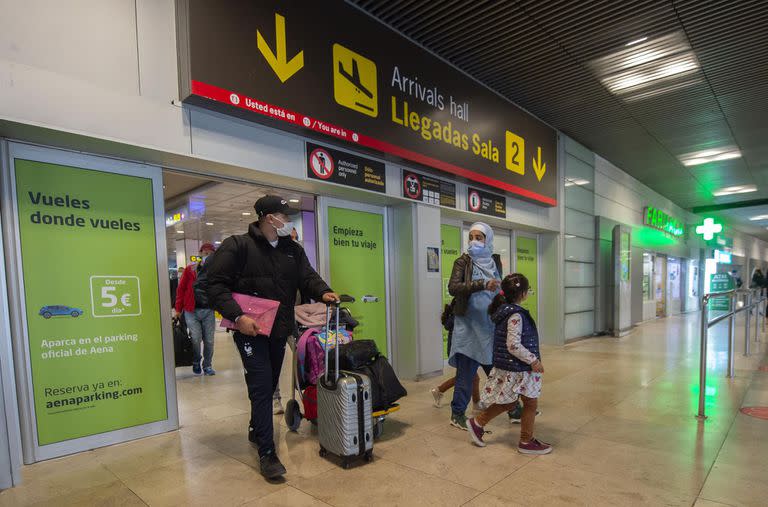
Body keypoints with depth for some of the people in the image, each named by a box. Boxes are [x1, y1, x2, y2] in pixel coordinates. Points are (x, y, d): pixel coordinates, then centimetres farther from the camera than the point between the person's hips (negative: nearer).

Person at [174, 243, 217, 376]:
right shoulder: (190, 269, 2)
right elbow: (181, 289, 1)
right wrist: (178, 309, -2)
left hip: (208, 311, 1)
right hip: (191, 311, -1)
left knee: (209, 341, 4)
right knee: (196, 339, -5)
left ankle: (207, 366, 21)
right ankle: (196, 363, 19)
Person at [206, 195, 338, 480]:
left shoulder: (293, 250, 8)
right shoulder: (237, 246, -10)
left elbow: (307, 277, 1)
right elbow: (216, 284, -12)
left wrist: (323, 293, -20)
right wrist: (237, 316, -23)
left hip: (279, 330, 6)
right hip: (250, 329, -6)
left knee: (270, 385, 19)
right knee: (261, 386, -9)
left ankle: (256, 430, 42)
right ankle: (267, 452, 2)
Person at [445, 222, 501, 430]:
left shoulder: (493, 262, 12)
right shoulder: (463, 262, -5)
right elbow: (453, 288, -20)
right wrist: (482, 285, -29)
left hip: (490, 325, 5)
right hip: (469, 324, -5)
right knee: (466, 370, -2)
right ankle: (457, 414, 12)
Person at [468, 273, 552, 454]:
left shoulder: (504, 309, 6)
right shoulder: (516, 315, -23)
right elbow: (514, 346, -27)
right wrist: (533, 360, -18)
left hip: (508, 366, 9)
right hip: (517, 369, -9)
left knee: (509, 402, 20)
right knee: (531, 403, 8)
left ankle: (478, 423, 26)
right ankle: (526, 442, 23)